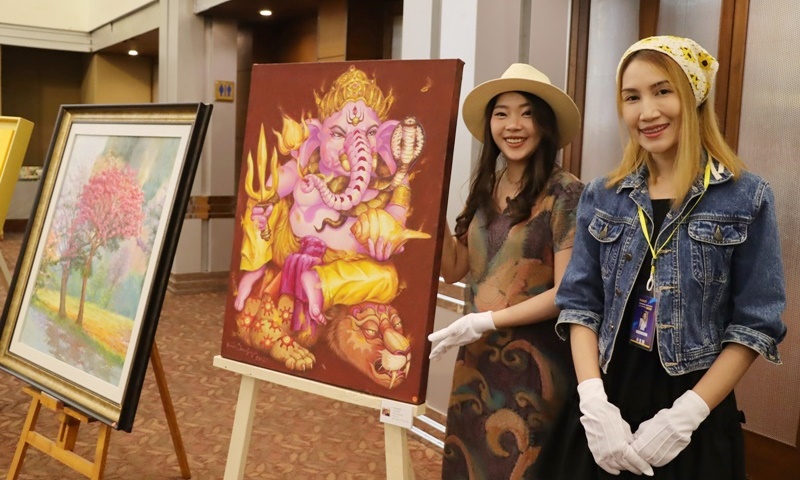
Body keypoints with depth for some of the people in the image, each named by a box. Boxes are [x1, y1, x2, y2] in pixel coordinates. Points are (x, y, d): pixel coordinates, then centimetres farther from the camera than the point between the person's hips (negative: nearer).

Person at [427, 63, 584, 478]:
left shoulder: (565, 192, -15)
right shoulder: (484, 188, 5)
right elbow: (453, 269, 5)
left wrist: (487, 321, -19)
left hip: (535, 364, -6)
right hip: (478, 359, 6)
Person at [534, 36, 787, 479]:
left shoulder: (747, 198, -6)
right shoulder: (601, 197, 3)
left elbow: (755, 324, -7)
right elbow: (580, 303, 1)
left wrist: (685, 415, -14)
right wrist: (594, 402, -12)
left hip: (695, 422, -2)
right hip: (606, 410, 3)